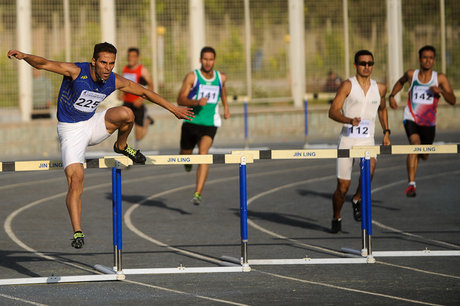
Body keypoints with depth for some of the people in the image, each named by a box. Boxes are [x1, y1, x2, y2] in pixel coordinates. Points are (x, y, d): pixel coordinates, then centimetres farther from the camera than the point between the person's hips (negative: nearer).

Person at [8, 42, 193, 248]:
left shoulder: (115, 82, -9)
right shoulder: (76, 71, -22)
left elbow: (144, 92, 5)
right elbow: (44, 64, -34)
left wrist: (173, 108, 11)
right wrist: (24, 56, -54)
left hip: (92, 124, 4)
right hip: (71, 130, -4)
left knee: (125, 114, -24)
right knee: (75, 180, -19)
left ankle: (122, 147, 8)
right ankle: (77, 232, -15)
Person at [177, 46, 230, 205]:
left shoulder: (221, 77, 5)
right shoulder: (192, 77, -6)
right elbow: (180, 100, -11)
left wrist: (226, 107, 29)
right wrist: (197, 102, -27)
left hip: (209, 124, 0)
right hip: (191, 121, 0)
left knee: (204, 153, -21)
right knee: (185, 154, 13)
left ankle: (197, 193, -26)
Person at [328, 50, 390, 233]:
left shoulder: (380, 89, 9)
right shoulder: (348, 85, -4)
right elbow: (333, 111, -12)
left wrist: (386, 132, 20)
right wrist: (349, 120, -29)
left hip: (367, 141, 2)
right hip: (347, 139, -2)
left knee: (370, 166, -32)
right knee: (343, 187, 0)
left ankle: (357, 199, -7)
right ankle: (336, 218, 26)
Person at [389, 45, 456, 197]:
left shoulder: (440, 78, -5)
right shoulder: (411, 74, -1)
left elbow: (452, 101, -10)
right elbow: (400, 82, 23)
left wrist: (441, 91, -29)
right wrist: (392, 96, 8)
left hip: (429, 123, 2)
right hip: (411, 119, -2)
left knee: (424, 155, 15)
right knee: (415, 143, -28)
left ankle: (419, 154, 58)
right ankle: (411, 184, -33)